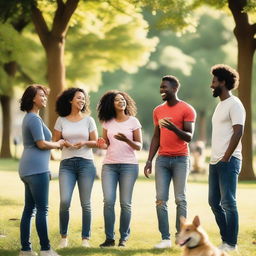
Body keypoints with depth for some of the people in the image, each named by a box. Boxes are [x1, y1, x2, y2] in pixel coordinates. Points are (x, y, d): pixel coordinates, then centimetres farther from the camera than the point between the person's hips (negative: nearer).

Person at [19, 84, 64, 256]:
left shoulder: (30, 118, 20)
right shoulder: (34, 119, -11)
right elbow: (41, 144, -16)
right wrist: (57, 144, 1)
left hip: (28, 169, 10)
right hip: (36, 168, -10)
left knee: (29, 209, 8)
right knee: (42, 209, -8)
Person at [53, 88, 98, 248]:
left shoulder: (88, 120, 7)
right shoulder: (61, 120, 8)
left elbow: (96, 142, 8)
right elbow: (55, 141, 10)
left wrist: (84, 143, -12)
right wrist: (63, 143, -11)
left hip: (86, 163, 0)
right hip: (67, 164, 0)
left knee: (86, 203, -1)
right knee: (64, 201, -12)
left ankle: (85, 239, 8)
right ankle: (64, 237, 4)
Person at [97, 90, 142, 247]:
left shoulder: (133, 121, 2)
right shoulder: (107, 122, 9)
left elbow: (139, 146, 1)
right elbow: (105, 144, 15)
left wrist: (127, 140, -18)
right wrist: (102, 145, -9)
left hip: (129, 165, -2)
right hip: (109, 165, 2)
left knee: (126, 203, -3)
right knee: (108, 201, -7)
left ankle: (124, 237, 7)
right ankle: (109, 238, -2)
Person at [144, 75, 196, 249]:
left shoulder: (187, 110, -4)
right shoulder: (158, 111, 12)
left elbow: (189, 137, -8)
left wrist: (174, 128, -26)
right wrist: (149, 161, 9)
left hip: (180, 159, -4)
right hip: (162, 159, 4)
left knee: (180, 199, -4)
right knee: (161, 200, -2)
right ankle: (165, 238, -1)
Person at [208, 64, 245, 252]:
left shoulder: (234, 104, -9)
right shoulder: (221, 105, 19)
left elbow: (238, 132, -18)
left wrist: (226, 158, -18)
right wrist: (215, 159, 15)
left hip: (228, 162, -10)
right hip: (215, 162, 10)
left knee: (228, 203, -7)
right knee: (214, 202, 10)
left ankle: (231, 244, -2)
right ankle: (226, 240, 16)